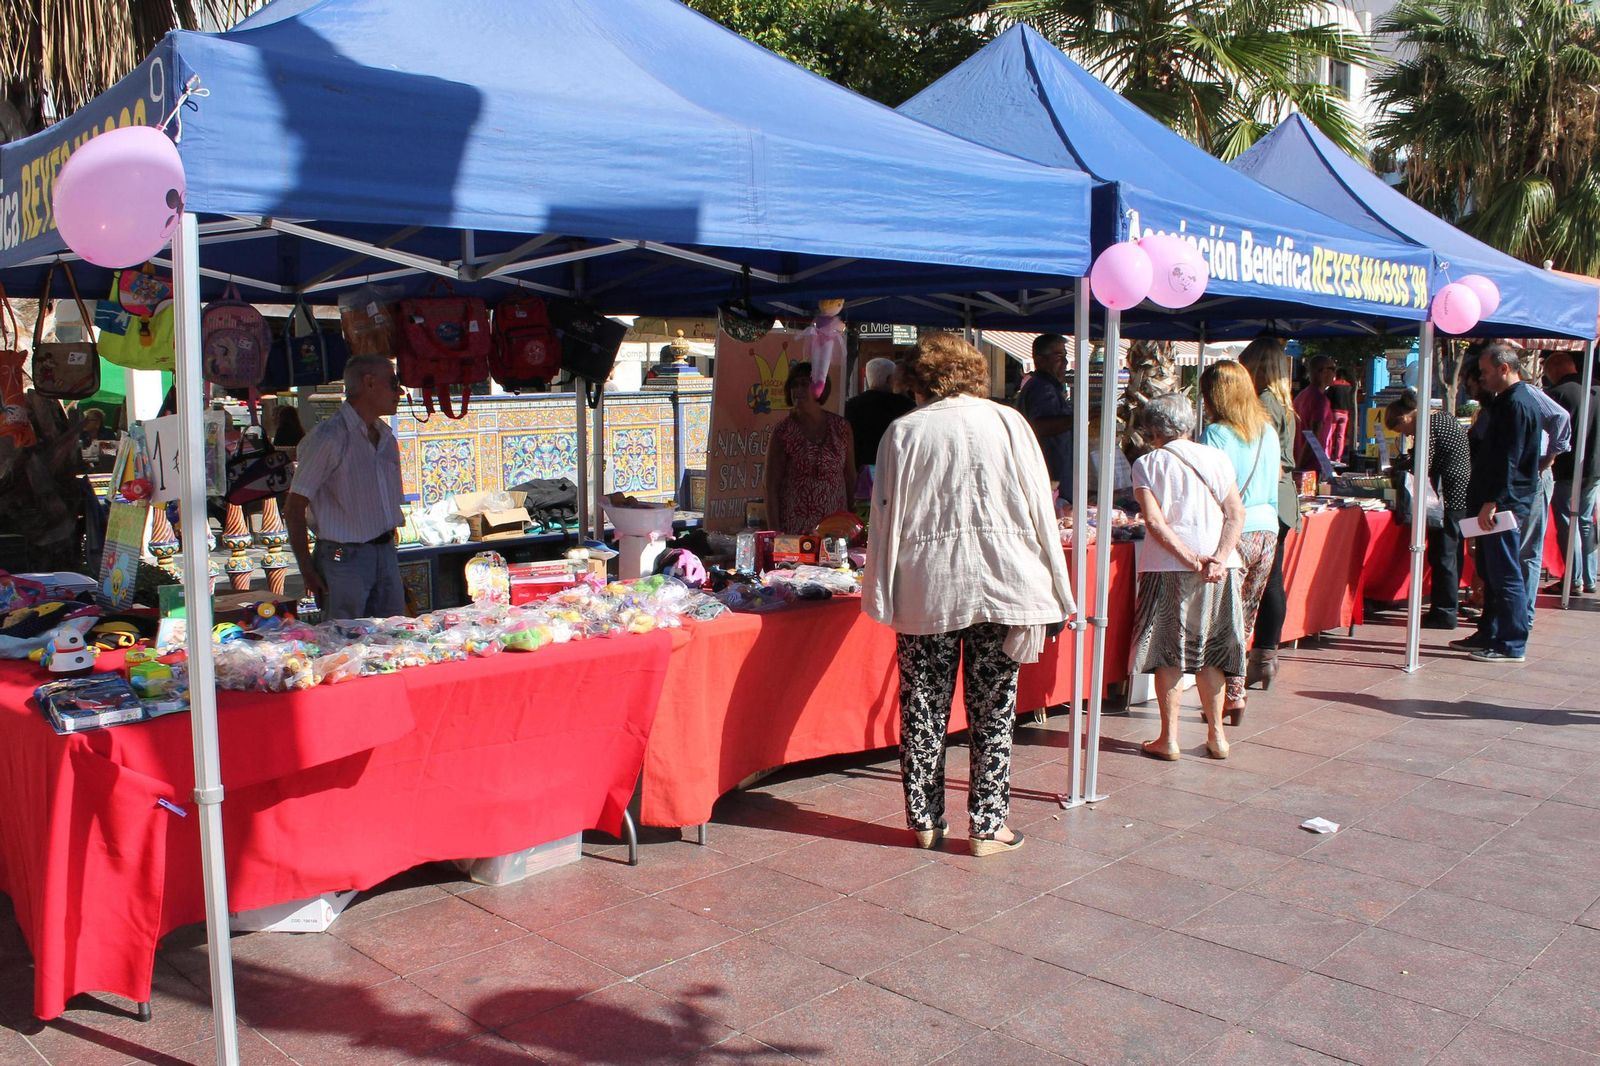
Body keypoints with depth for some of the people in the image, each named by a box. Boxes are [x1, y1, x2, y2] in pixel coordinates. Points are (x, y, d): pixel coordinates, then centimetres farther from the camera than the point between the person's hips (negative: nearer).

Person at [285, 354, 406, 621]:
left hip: (385, 551, 7)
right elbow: (294, 509, -13)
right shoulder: (329, 436, -13)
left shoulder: (385, 435, 11)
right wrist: (308, 571, -14)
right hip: (345, 557, -7)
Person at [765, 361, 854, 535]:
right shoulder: (783, 431, -3)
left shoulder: (841, 427, 5)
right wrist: (776, 533, -10)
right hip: (794, 528, -2)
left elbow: (850, 478, 12)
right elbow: (772, 486, -4)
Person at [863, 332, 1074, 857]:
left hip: (926, 587, 0)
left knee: (923, 707, 10)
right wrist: (1055, 594, 7)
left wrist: (883, 596, 8)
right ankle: (987, 825, 14)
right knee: (993, 710, 8)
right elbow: (1041, 510, 2)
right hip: (1002, 583, 1)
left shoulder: (903, 431, 2)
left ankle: (925, 822, 18)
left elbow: (887, 516, 1)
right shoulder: (1008, 422, 4)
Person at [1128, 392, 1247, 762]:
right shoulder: (1215, 458, 8)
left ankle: (1169, 738, 8)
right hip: (1218, 568, 3)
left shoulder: (1147, 464, 0)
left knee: (1168, 653, 6)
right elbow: (1236, 513, -2)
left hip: (1168, 568, -3)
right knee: (1209, 652, 13)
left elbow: (1155, 520, -12)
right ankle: (1216, 735, 19)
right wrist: (1217, 559, -10)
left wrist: (1191, 560, -12)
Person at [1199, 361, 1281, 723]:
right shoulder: (1268, 431, 11)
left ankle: (1232, 697, 0)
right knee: (1244, 620, 13)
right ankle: (1235, 693, 18)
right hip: (1267, 530, 7)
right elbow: (1273, 491, 18)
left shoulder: (1216, 434, -10)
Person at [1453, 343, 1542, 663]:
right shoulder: (1505, 402, 18)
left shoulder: (1517, 404, -14)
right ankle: (1489, 634, 23)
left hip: (1504, 504, -11)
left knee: (1505, 575, -7)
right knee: (1490, 573, 15)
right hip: (1493, 502, 11)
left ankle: (1512, 645, -3)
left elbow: (1509, 459, -21)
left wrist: (1493, 501, -23)